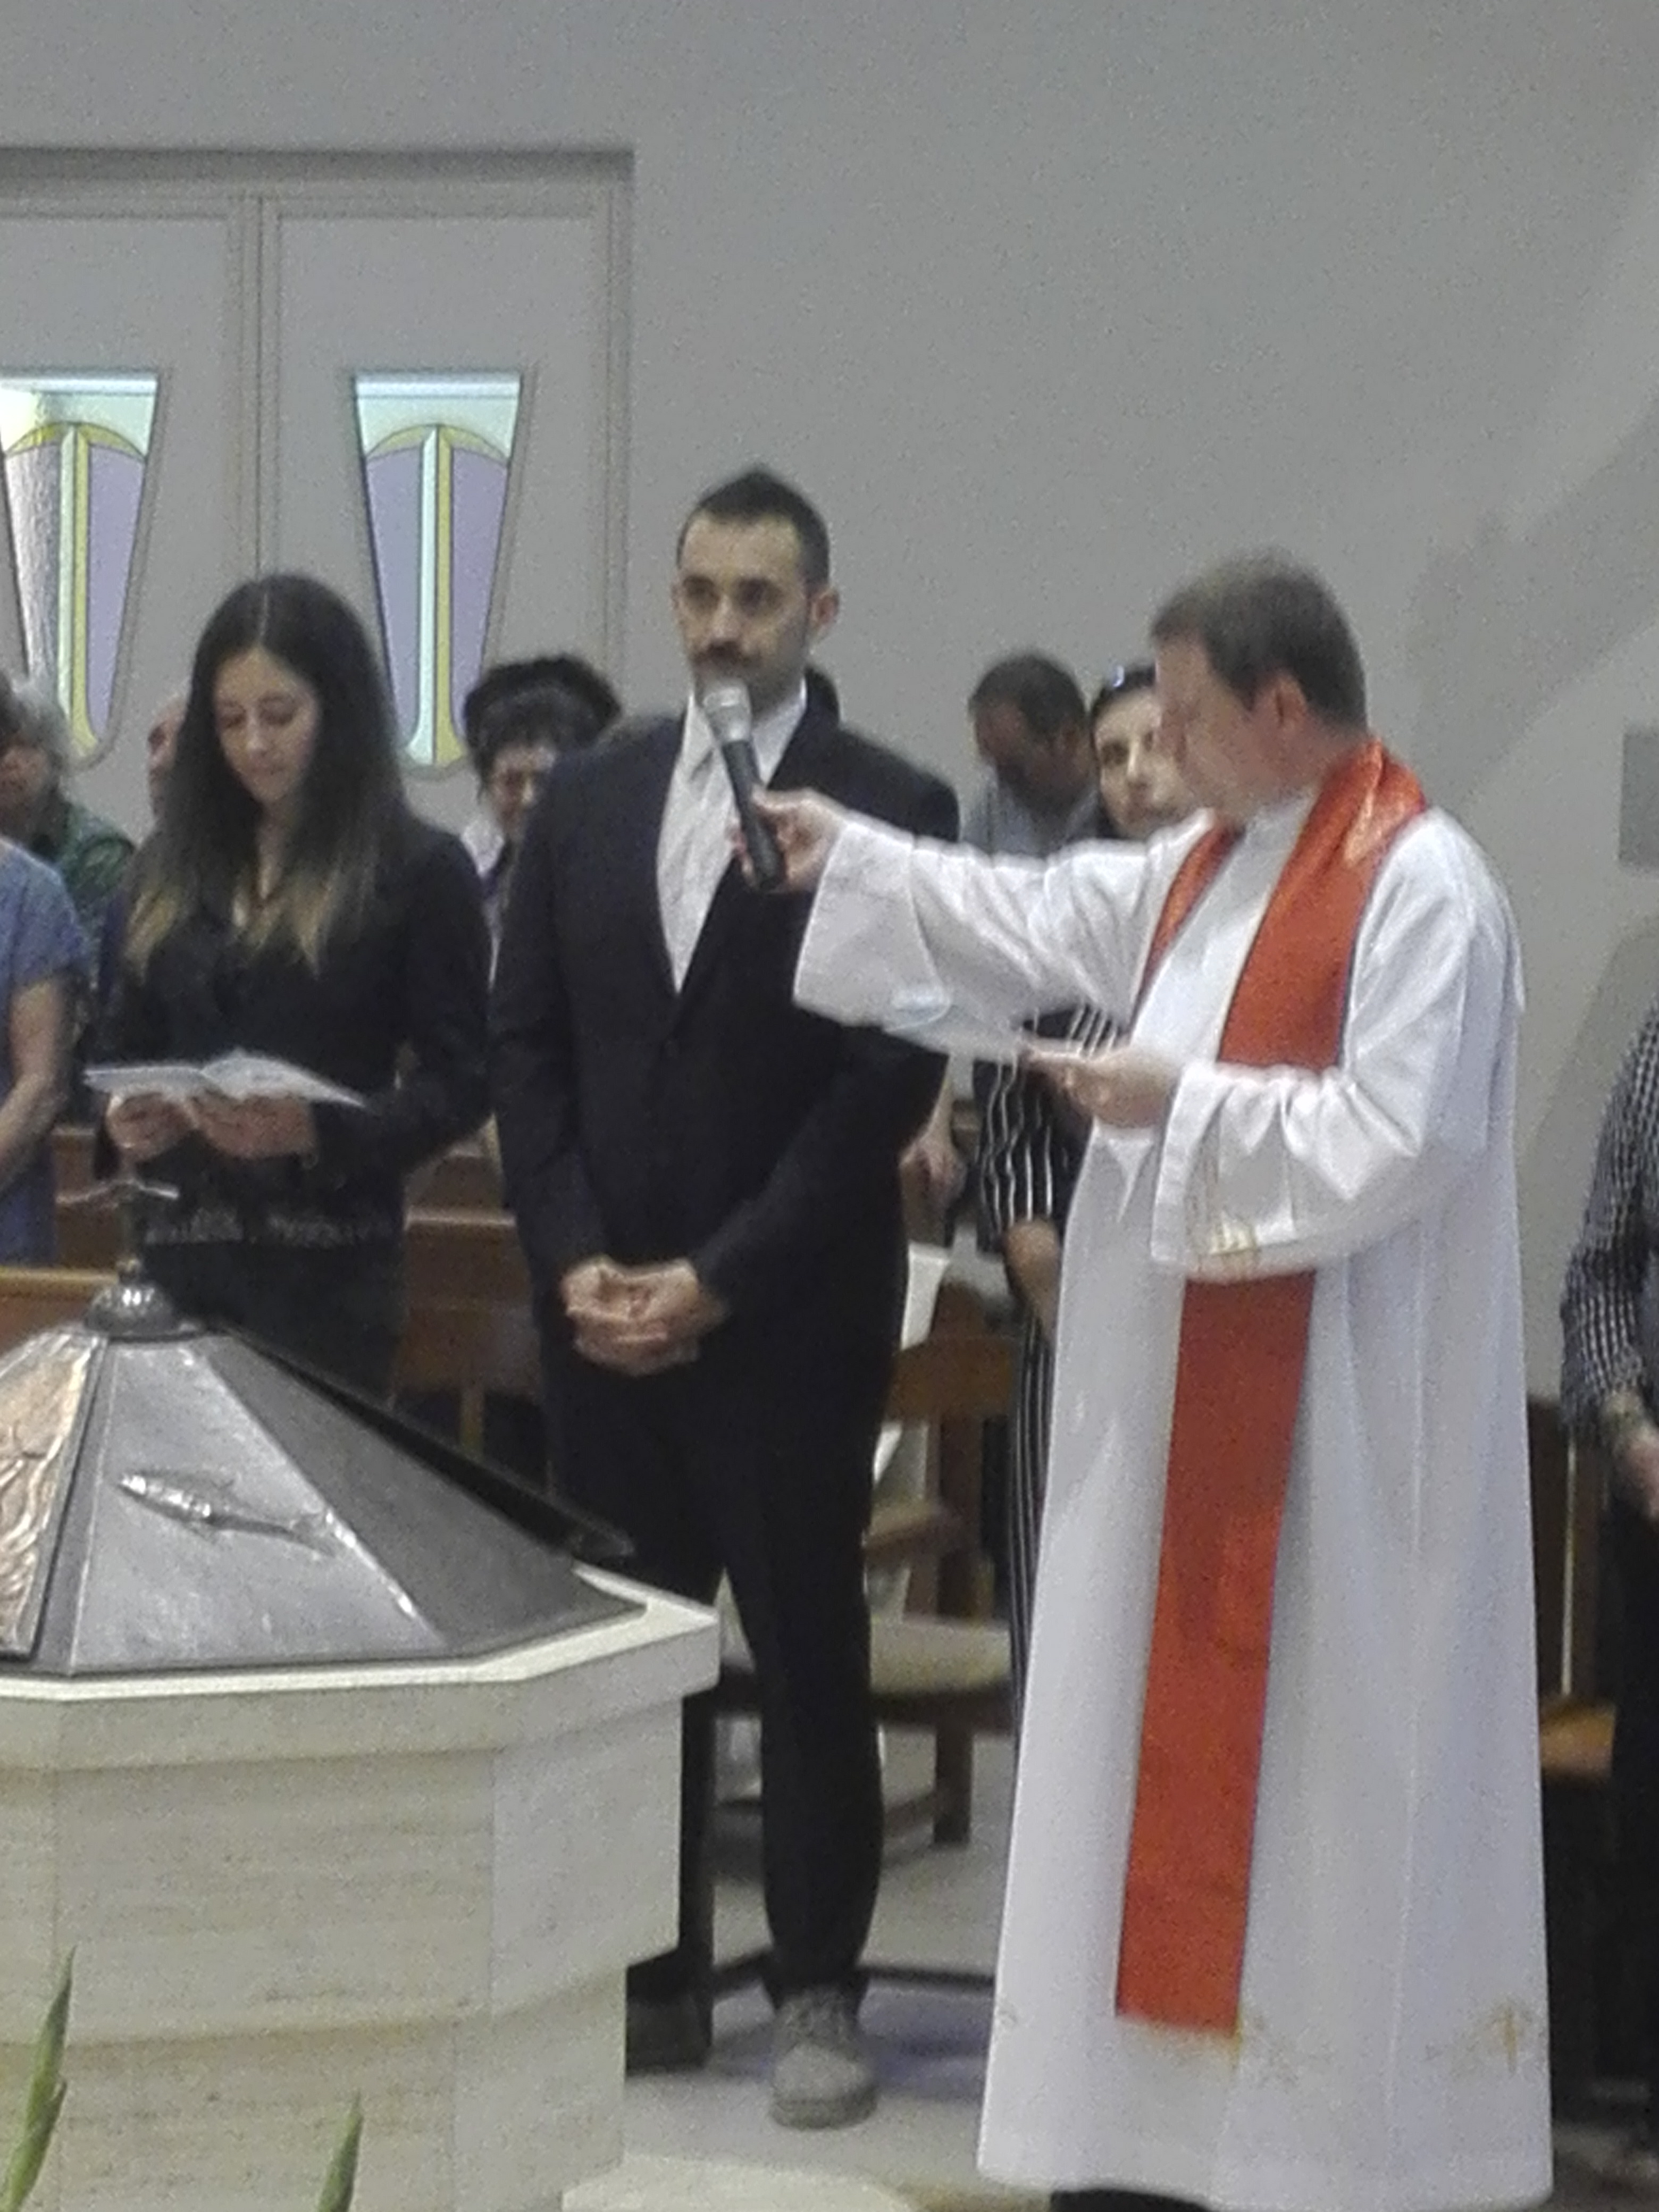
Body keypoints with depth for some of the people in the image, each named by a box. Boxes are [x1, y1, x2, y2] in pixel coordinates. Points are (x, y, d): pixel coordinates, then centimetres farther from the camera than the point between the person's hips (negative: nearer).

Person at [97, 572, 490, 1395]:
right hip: (181, 1250, 4)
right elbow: (126, 1042, 17)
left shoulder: (420, 870, -2)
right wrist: (126, 1116, -5)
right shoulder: (174, 865, 12)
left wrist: (317, 1131, -20)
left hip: (328, 1259, -4)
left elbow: (460, 1081, -5)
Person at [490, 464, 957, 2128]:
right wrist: (574, 1262, -4)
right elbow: (525, 1045, 9)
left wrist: (720, 1277, -12)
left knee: (808, 1657, 3)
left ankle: (817, 1992, 13)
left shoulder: (893, 809, -5)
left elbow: (893, 1076, -10)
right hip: (602, 1307, 4)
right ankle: (651, 1977, 17)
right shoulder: (584, 799, 9)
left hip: (789, 1317, -4)